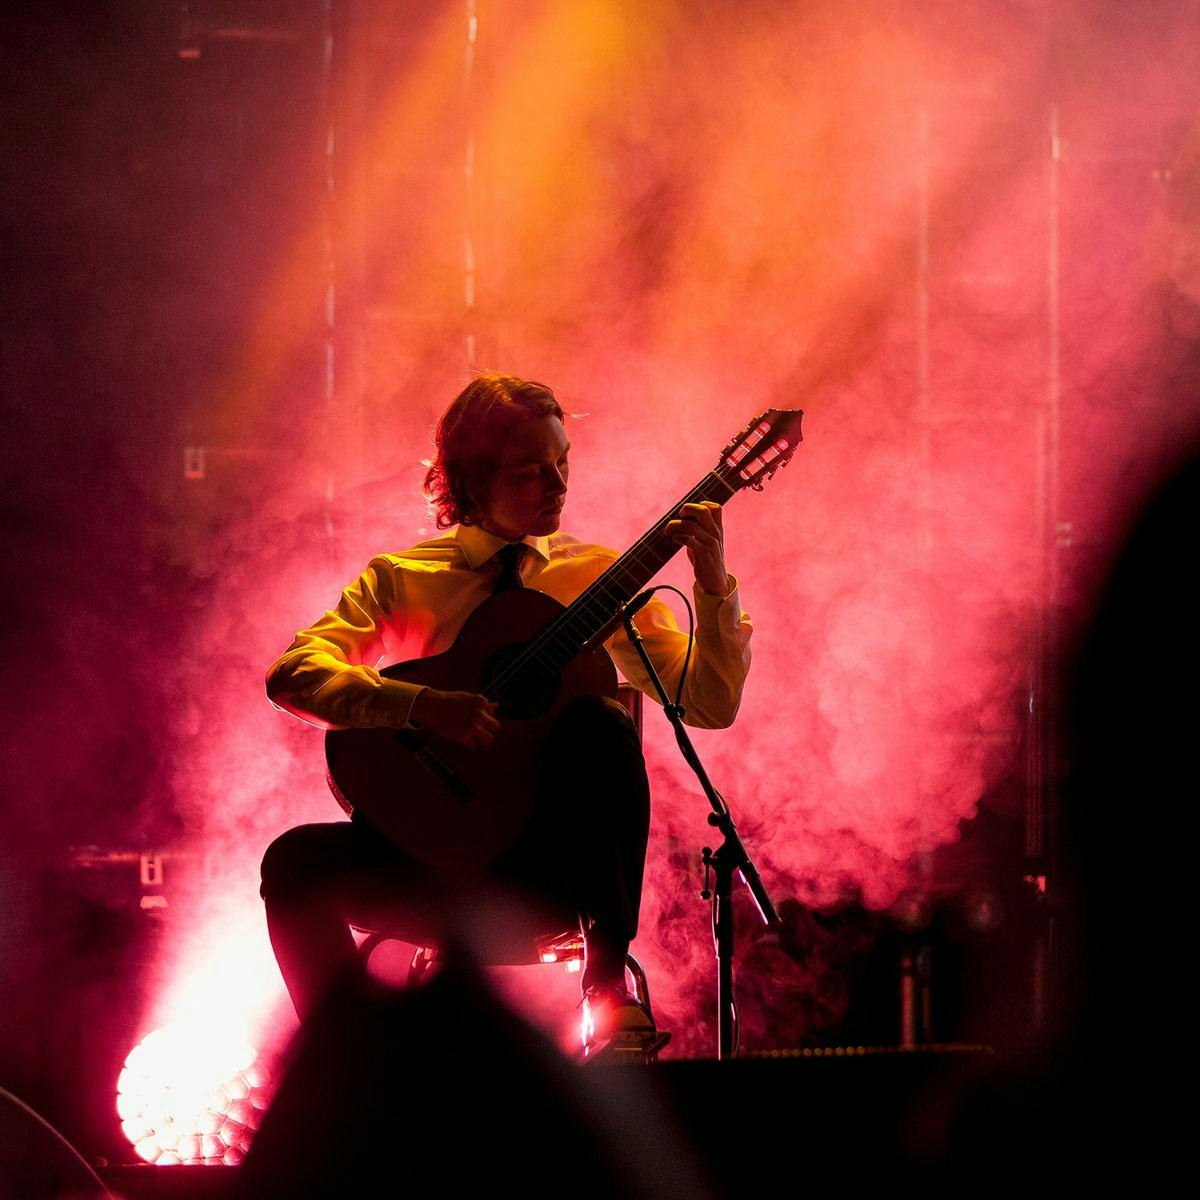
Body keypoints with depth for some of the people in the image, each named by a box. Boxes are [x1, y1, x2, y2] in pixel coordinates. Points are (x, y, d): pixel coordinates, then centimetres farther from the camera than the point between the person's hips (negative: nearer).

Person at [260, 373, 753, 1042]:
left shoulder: (599, 575, 10)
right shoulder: (402, 579, 7)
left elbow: (711, 704, 4)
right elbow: (292, 675, -9)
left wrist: (715, 587, -12)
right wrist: (421, 705, -24)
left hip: (552, 861, 0)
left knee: (598, 720, -29)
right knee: (296, 862, -27)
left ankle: (609, 983, -22)